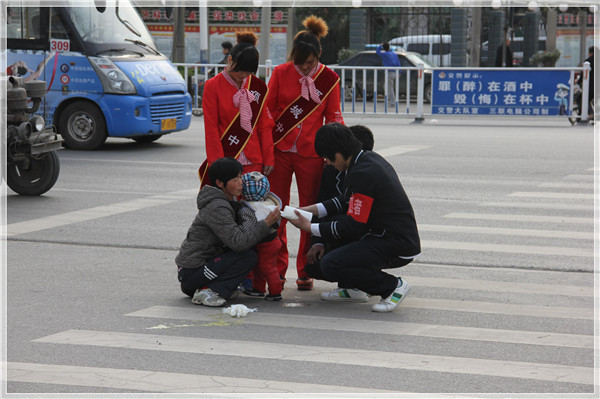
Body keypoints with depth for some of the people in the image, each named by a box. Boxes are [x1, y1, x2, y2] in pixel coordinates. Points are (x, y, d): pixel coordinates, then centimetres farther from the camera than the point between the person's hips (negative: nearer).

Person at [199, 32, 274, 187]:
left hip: (253, 162, 3)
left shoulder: (258, 86, 8)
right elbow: (211, 129, -3)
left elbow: (264, 125, 11)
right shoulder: (213, 86, -2)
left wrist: (268, 158, 7)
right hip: (226, 161, -3)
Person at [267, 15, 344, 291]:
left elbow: (333, 117, 7)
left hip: (311, 153, 0)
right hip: (280, 150, 0)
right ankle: (277, 269, 13)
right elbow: (267, 112, 3)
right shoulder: (280, 73, -1)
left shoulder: (329, 78, 0)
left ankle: (305, 272, 12)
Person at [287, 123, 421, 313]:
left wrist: (310, 227, -9)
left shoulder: (362, 174, -22)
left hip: (398, 247, -10)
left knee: (330, 266, -18)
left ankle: (392, 286, -7)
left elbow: (353, 227, -17)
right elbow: (351, 201, 22)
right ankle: (351, 288, 21)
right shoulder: (370, 158, 8)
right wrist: (313, 209, 14)